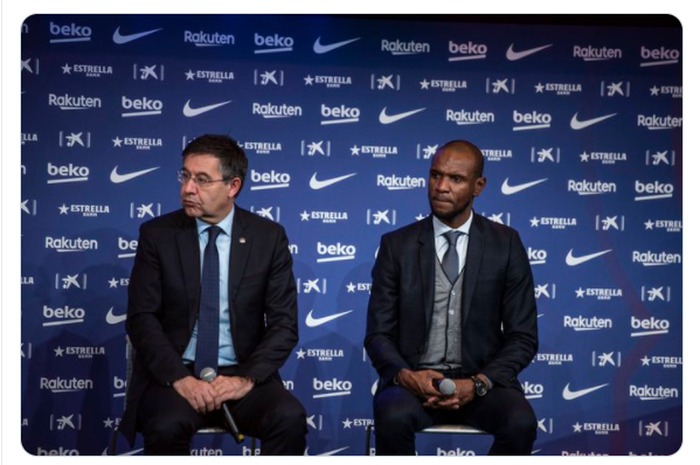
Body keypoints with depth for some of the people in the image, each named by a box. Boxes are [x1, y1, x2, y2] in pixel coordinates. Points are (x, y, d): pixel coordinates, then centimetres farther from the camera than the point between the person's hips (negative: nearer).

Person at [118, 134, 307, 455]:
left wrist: (247, 377, -16)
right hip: (173, 375, 0)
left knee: (290, 419, -27)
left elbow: (284, 323, -1)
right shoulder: (157, 234, 1)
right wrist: (179, 378, -18)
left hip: (241, 376, 1)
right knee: (167, 426, -32)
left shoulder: (269, 237, 2)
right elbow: (141, 317, -4)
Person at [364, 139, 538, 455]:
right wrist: (405, 375, -18)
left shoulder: (506, 244, 3)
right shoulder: (397, 245, 3)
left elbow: (522, 338, 2)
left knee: (521, 423, -30)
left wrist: (478, 383, -14)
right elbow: (378, 334, 3)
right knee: (393, 417, -33)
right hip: (414, 380, 0)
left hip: (481, 382, 1)